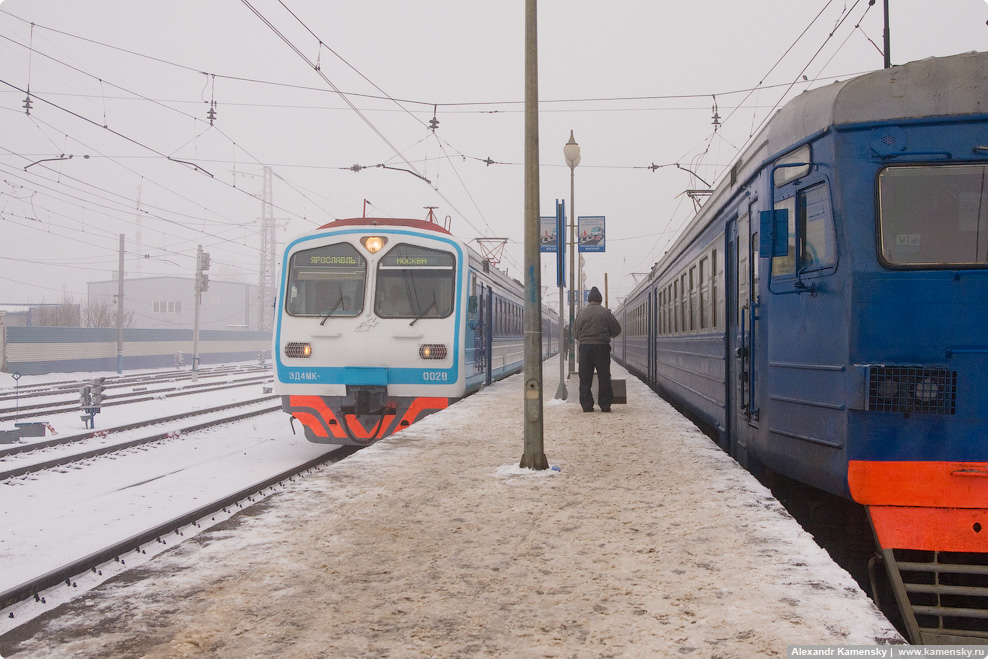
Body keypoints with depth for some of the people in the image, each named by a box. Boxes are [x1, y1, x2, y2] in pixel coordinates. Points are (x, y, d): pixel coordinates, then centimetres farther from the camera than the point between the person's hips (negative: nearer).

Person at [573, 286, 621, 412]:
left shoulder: (581, 312, 3)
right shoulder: (605, 312, 0)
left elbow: (575, 332, 5)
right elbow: (617, 329, 5)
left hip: (585, 346, 1)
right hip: (602, 346, -1)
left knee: (585, 377, 6)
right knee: (604, 377, 5)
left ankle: (586, 405, 4)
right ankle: (605, 405, 4)